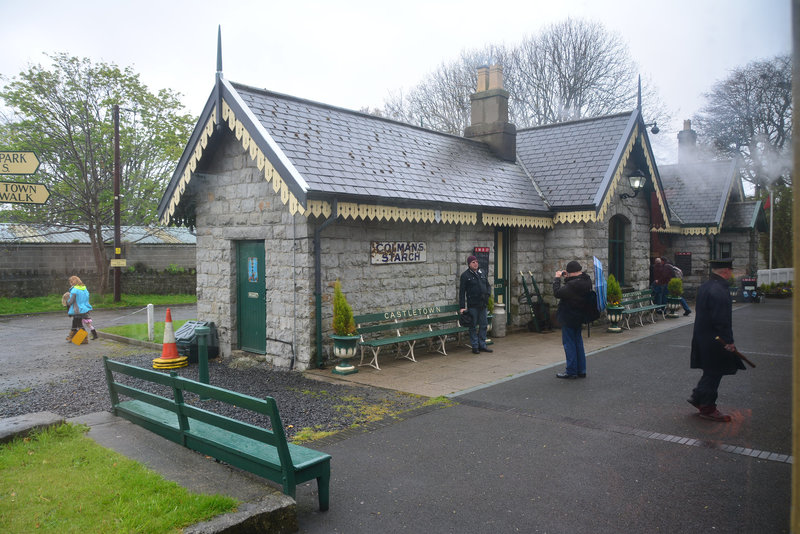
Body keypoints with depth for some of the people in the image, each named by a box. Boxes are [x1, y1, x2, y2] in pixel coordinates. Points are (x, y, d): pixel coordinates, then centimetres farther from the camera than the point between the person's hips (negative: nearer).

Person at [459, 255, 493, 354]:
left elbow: (488, 285, 21)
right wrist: (462, 307, -11)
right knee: (473, 326, 1)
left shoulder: (482, 273, 12)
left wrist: (487, 294, -1)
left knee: (483, 325, 9)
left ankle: (482, 345, 19)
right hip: (472, 305, -5)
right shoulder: (465, 275, -5)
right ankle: (475, 347, 9)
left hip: (483, 304, 5)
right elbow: (462, 292, -6)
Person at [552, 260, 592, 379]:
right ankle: (581, 370, 23)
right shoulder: (586, 280, 3)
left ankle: (571, 371, 5)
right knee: (578, 342, 17)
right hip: (579, 317, 9)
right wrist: (566, 278, 5)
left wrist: (557, 279, -12)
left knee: (569, 343, 0)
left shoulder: (573, 285, -27)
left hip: (569, 318, -9)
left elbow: (557, 293, -24)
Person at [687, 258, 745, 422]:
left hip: (702, 336, 9)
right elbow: (721, 320, -24)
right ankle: (707, 408, 12)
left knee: (711, 372, 20)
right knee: (713, 373, 2)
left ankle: (697, 397, 27)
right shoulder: (719, 290, -22)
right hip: (714, 340, -9)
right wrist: (728, 341, -18)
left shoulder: (704, 286, 9)